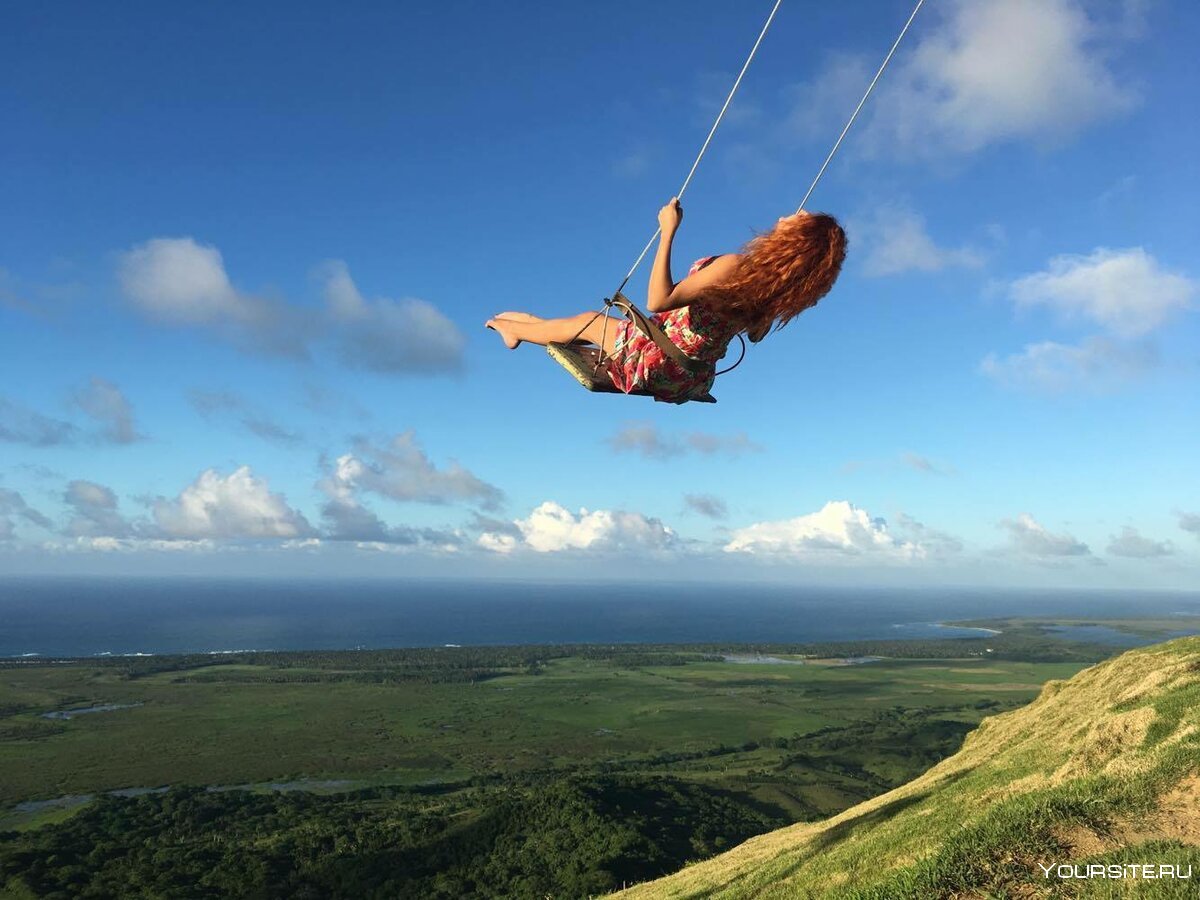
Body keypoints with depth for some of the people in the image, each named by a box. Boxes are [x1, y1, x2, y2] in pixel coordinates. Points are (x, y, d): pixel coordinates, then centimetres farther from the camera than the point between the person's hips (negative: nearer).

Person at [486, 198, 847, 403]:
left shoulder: (734, 266, -32)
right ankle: (531, 325, 46)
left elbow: (657, 301, -34)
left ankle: (516, 330, 43)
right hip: (692, 379, 7)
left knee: (589, 322, 18)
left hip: (658, 366, -7)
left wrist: (668, 232, -32)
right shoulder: (785, 287, -8)